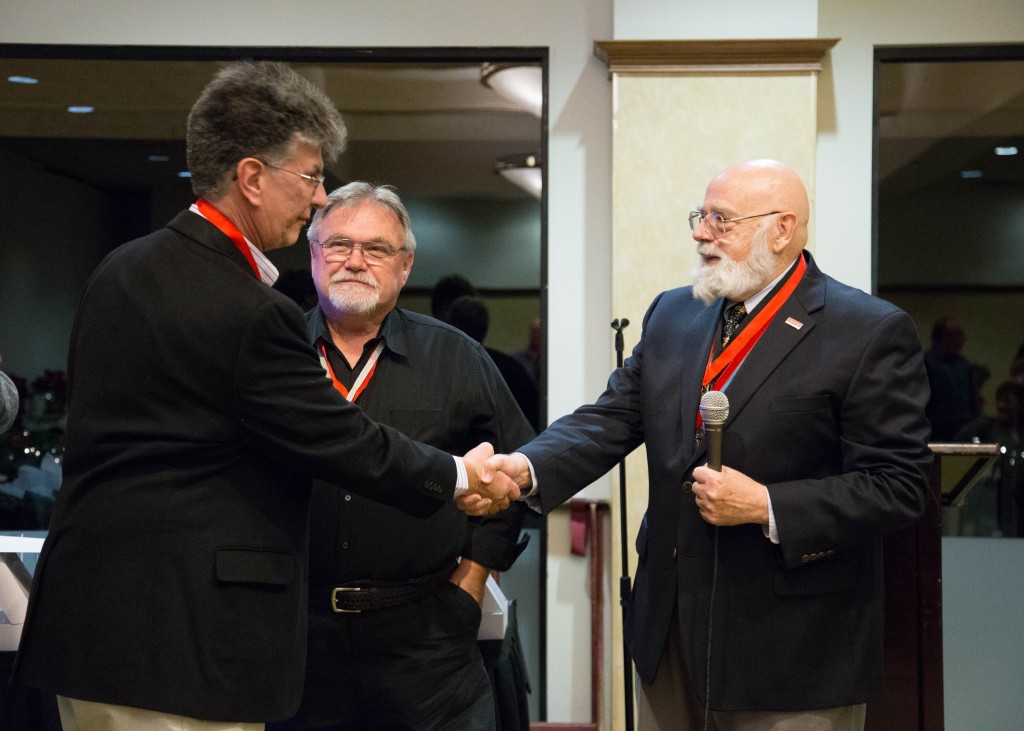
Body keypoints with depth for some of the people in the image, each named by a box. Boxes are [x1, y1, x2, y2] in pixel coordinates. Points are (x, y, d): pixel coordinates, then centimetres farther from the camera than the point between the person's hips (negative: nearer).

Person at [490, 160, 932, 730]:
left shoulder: (871, 333, -10)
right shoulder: (672, 315, 9)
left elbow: (899, 486, -14)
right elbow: (611, 420, 4)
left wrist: (766, 507, -21)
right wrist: (526, 469, -14)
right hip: (671, 631, 6)